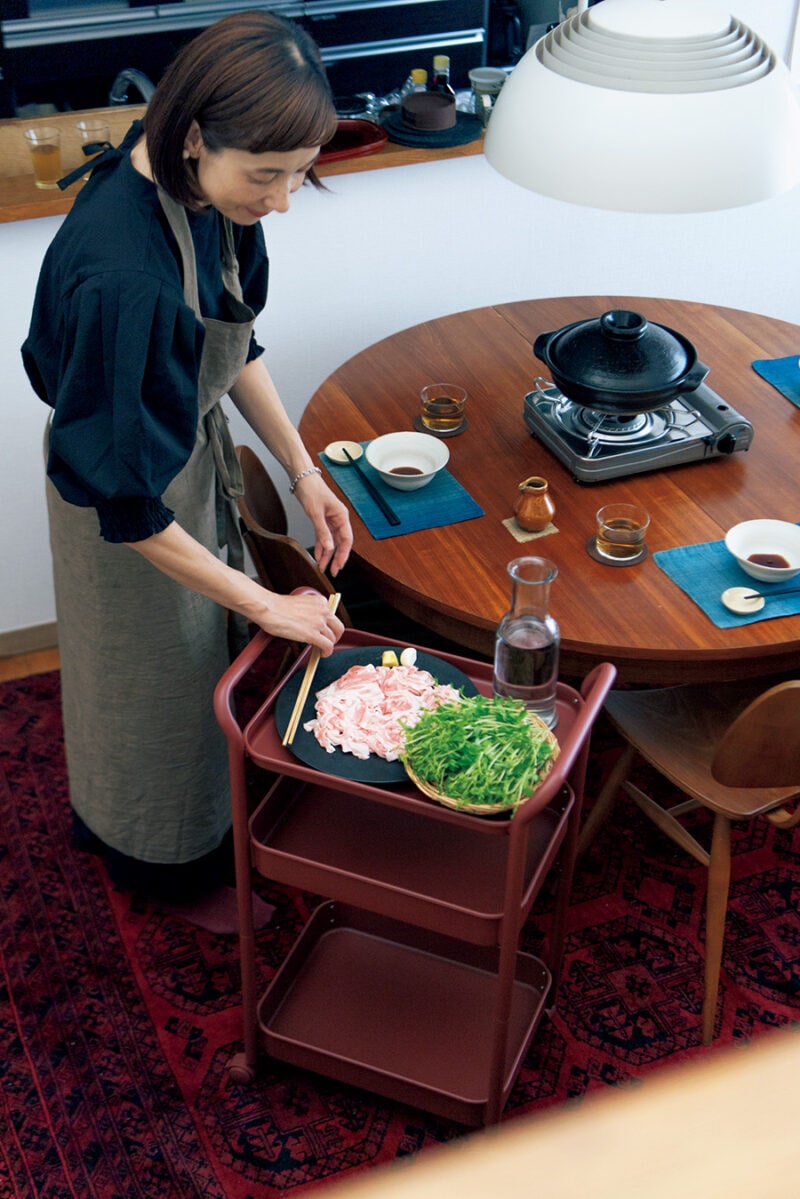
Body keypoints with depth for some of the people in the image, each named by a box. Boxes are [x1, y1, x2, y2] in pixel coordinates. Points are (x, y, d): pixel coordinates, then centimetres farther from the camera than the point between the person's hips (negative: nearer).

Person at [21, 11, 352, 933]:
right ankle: (170, 864, 46)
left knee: (196, 649, 28)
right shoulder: (121, 274, -40)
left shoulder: (201, 191, -15)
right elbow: (127, 501, -31)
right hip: (129, 493, -8)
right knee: (155, 676, 16)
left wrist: (303, 472, -1)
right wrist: (265, 604, -24)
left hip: (192, 444, 8)